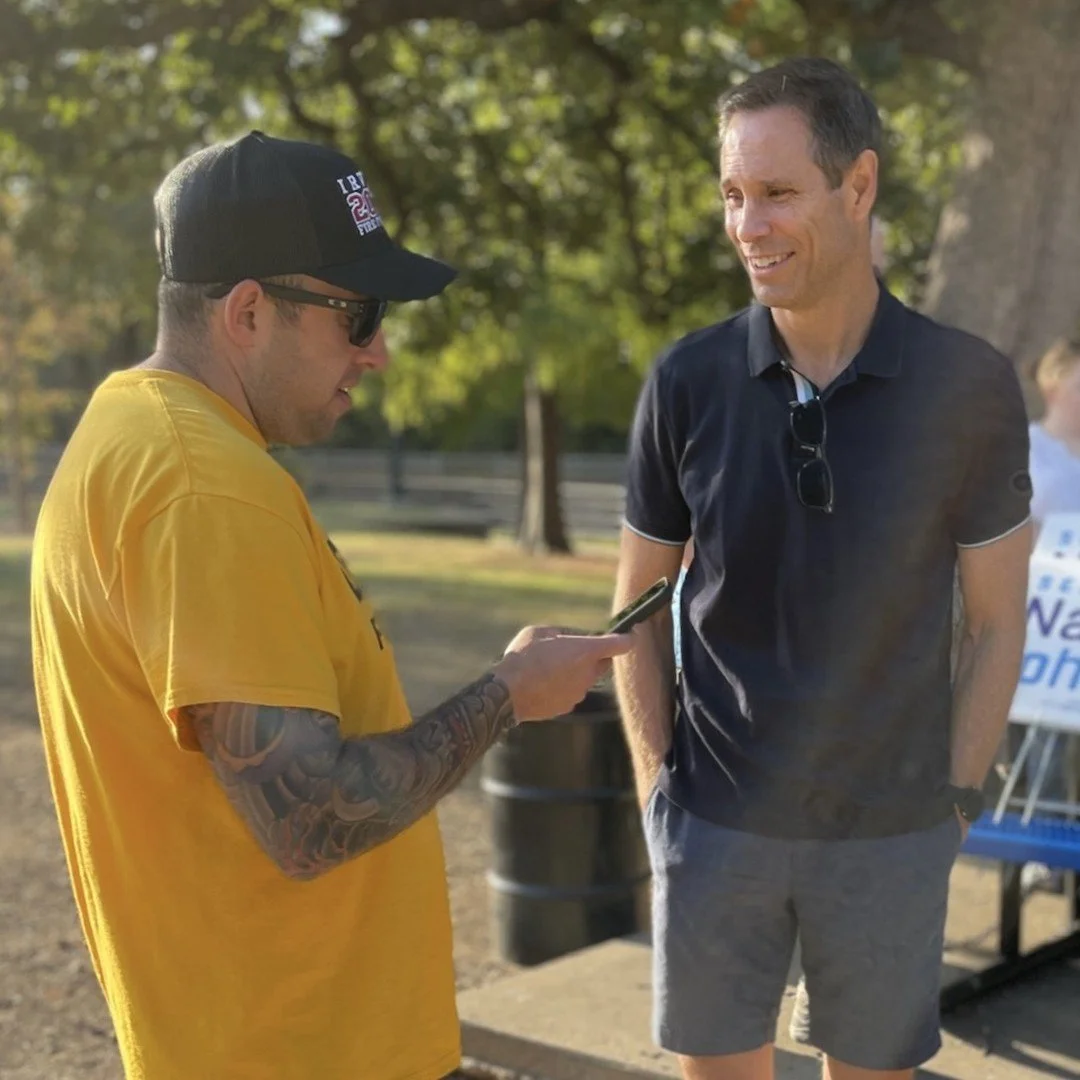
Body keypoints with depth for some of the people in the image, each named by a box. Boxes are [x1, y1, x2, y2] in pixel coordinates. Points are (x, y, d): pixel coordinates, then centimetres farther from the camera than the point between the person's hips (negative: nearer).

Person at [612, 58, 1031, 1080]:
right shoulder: (687, 380, -5)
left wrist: (954, 800, -2)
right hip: (715, 821, 1)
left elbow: (995, 622, 0)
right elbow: (640, 604, 4)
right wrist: (657, 783, 0)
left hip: (891, 831, -1)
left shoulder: (970, 386, -8)